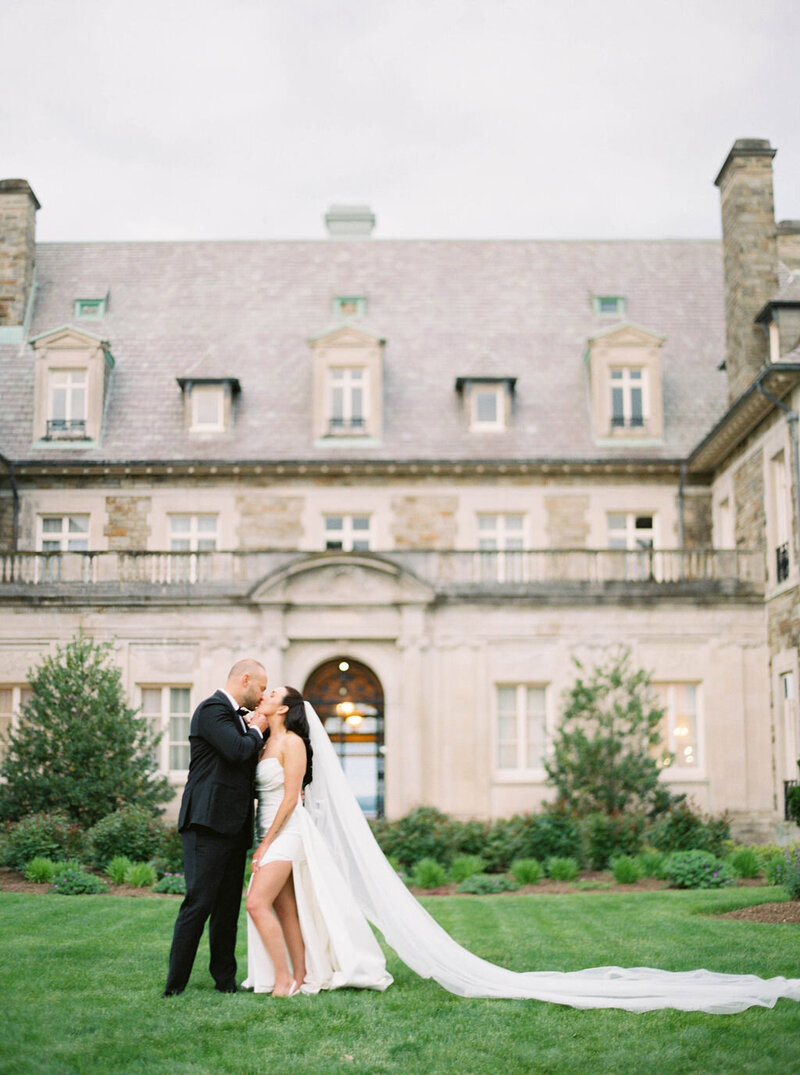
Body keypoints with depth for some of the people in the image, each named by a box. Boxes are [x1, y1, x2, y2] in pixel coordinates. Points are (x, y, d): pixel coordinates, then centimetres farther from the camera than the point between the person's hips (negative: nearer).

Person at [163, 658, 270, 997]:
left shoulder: (238, 718, 22)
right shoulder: (212, 709, -8)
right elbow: (236, 750, -23)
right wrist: (256, 731, -3)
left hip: (233, 826, 10)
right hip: (208, 823, -9)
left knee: (228, 907, 10)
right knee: (199, 903, -10)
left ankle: (224, 980, 15)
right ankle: (175, 985, -5)